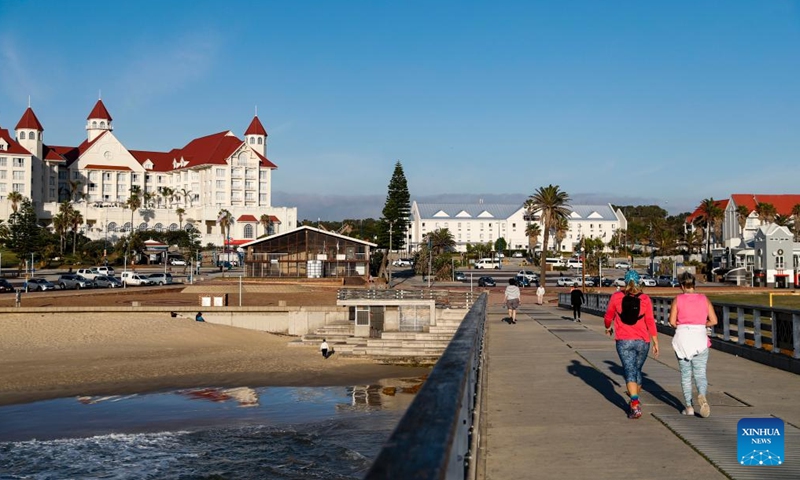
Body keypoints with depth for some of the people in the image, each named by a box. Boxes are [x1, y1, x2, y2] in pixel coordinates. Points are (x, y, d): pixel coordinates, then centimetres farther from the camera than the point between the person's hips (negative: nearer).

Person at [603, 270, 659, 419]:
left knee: (629, 371, -6)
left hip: (623, 341, -2)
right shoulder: (645, 299, -3)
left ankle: (635, 404, -22)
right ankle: (635, 399, 32)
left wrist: (608, 328, 27)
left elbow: (608, 317, 7)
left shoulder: (616, 297, -3)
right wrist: (655, 342, 1)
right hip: (642, 341, 2)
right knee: (637, 370, 19)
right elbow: (650, 322, -5)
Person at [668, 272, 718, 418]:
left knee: (685, 374, 12)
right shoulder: (704, 299, 4)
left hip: (682, 339, -1)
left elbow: (672, 321, -6)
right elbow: (713, 321, 1)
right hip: (700, 339, 1)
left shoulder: (678, 299, -1)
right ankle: (702, 395, -27)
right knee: (700, 374, 4)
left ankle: (689, 407, 9)